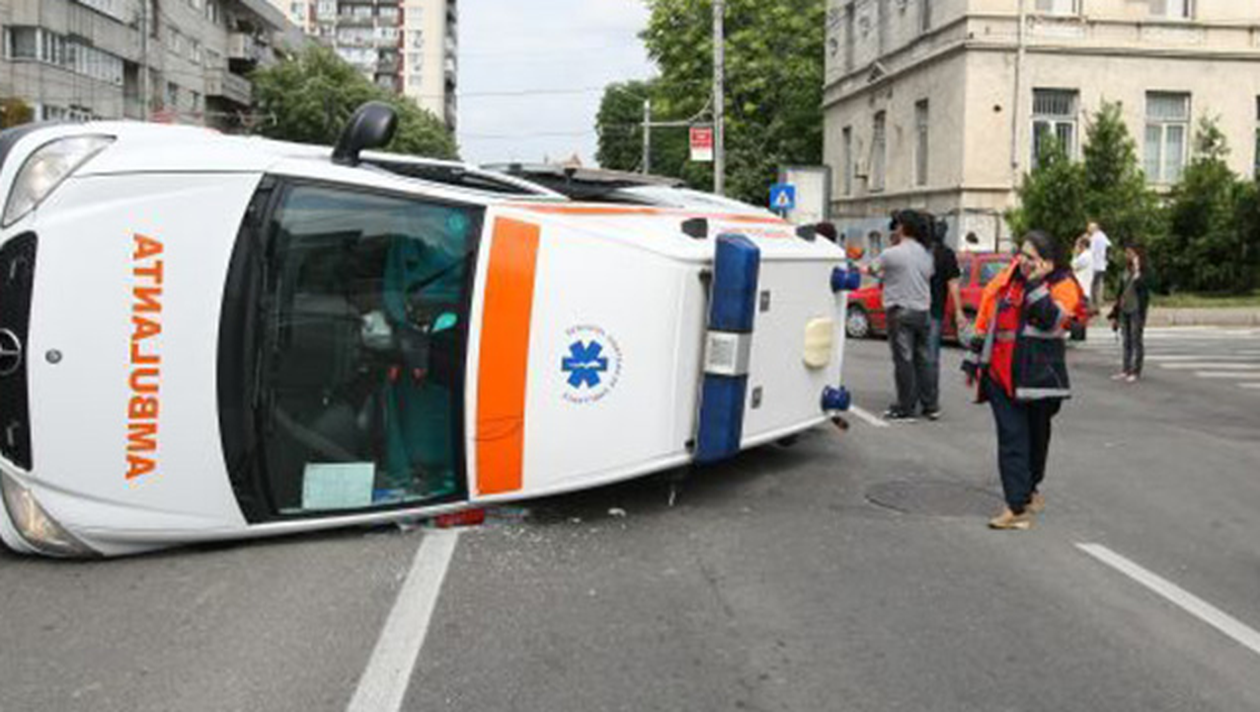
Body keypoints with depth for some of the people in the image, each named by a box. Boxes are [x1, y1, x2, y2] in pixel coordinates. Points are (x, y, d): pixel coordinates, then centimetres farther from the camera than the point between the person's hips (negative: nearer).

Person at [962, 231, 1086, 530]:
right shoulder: (1007, 280, 10)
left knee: (1037, 435, 13)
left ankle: (1030, 488, 37)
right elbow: (985, 319, 17)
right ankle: (1017, 507, -10)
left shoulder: (1063, 286, -2)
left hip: (1038, 376, -2)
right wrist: (975, 359, 17)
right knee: (1012, 436, -7)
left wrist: (1037, 284, -20)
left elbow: (1050, 319, -21)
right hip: (1002, 373, 2)